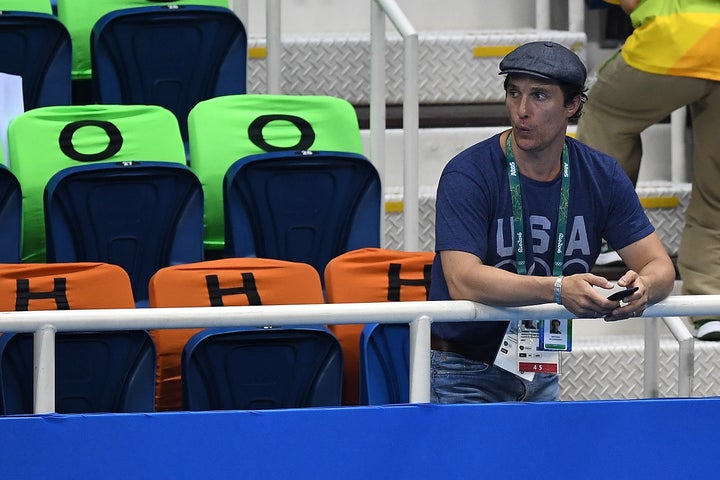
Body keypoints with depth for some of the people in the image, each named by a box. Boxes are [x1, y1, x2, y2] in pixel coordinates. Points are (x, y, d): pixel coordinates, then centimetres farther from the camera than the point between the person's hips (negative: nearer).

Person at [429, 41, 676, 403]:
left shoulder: (602, 176, -1)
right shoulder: (468, 175, -16)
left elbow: (659, 266, -2)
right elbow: (462, 280, -28)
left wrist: (641, 288, -28)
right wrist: (558, 289, -41)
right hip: (465, 373, -4)